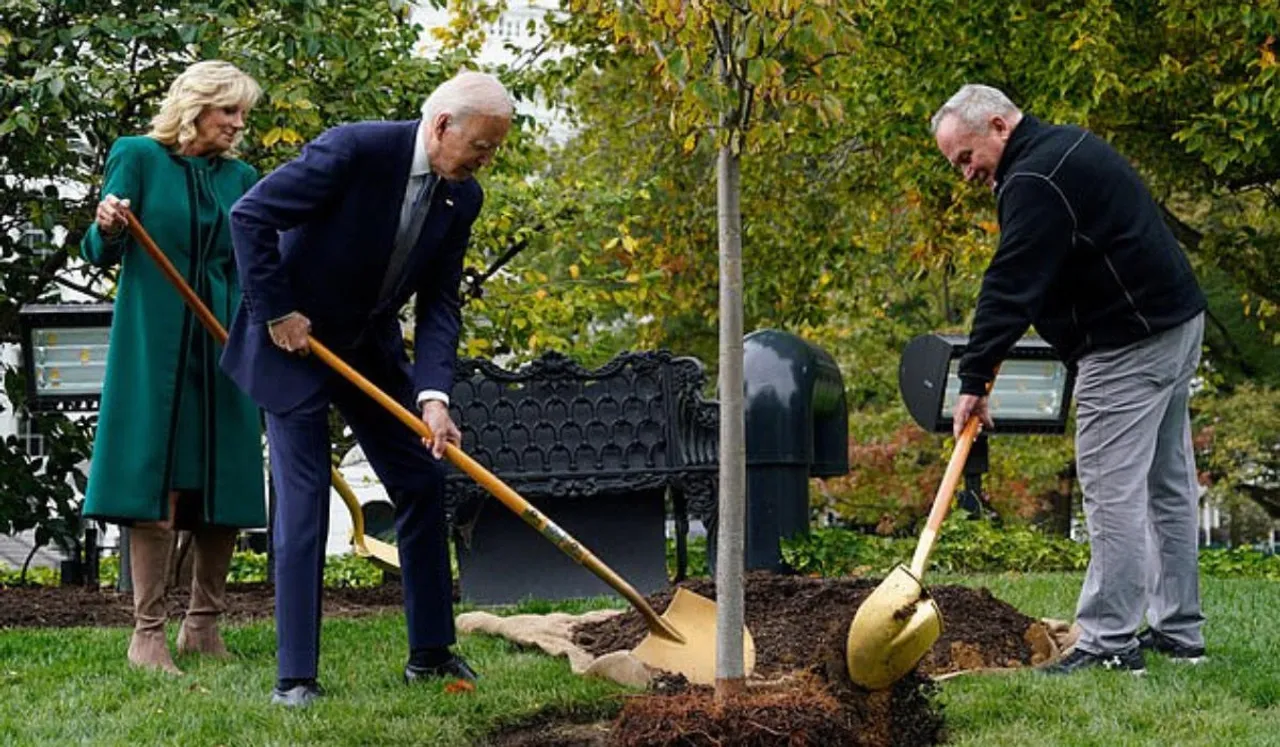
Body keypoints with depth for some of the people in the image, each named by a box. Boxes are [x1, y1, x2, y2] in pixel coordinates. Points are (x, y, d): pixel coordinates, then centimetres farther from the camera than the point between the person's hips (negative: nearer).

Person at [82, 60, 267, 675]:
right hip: (154, 345, -5)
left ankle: (203, 626, 14)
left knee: (225, 485, 3)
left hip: (224, 347, 5)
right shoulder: (137, 157, 0)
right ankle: (147, 634, -6)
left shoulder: (241, 178, 12)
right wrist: (107, 229, -24)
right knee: (155, 485, -8)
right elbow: (100, 255, -2)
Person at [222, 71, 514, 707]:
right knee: (302, 504, -9)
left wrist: (433, 395, -19)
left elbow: (440, 305, -5)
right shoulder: (355, 150, -25)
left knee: (423, 483, 6)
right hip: (295, 343, -7)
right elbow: (250, 215, -24)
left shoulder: (462, 196, -4)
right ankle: (295, 675, -4)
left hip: (371, 348, 7)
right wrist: (277, 313, -20)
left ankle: (430, 652, 18)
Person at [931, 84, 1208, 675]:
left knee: (1112, 492, -10)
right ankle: (1178, 632, 19)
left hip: (1128, 347, -11)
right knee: (1167, 487, 14)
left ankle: (1109, 642, -10)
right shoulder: (1067, 148, 17)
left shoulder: (1034, 182, -17)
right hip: (1175, 324, 11)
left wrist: (973, 381, -21)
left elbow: (1011, 286, -22)